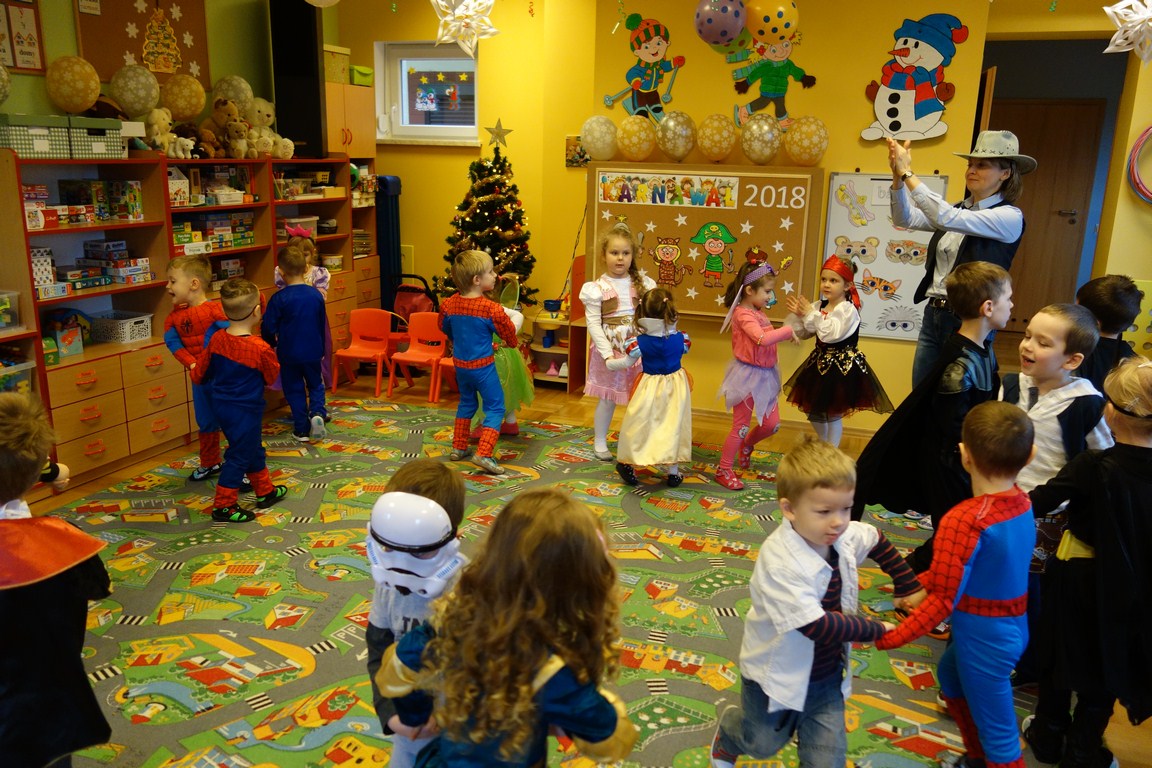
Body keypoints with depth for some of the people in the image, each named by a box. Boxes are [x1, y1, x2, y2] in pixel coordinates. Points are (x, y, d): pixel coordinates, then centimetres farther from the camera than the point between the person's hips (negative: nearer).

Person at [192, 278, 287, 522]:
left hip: (222, 404, 7)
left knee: (253, 449, 22)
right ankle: (223, 506, 13)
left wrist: (199, 380, 28)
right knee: (240, 456, 5)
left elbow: (200, 371, 6)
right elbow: (272, 377, -7)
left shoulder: (216, 339, -6)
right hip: (246, 409, -7)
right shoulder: (261, 349, -24)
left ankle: (265, 491, 36)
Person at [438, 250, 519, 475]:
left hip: (460, 364, 6)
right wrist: (511, 343, 18)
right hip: (482, 366, -6)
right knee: (495, 407, 2)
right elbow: (509, 333, -7)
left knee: (466, 403, 24)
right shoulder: (492, 309, -20)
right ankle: (484, 454, -8)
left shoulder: (449, 304, -4)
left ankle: (459, 448, 31)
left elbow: (444, 327, 16)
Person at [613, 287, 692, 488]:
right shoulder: (681, 338, -11)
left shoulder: (640, 342, -17)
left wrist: (608, 363, 13)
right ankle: (673, 472, 19)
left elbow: (625, 362, -4)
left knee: (640, 424, 11)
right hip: (675, 386, 2)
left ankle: (627, 464, 24)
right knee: (674, 426, 11)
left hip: (651, 386, -2)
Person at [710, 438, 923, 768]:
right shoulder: (779, 561, -35)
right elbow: (817, 626, -36)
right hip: (778, 676, -4)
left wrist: (910, 587, 11)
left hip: (828, 677, 5)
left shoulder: (845, 536, -13)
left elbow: (878, 542, 10)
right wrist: (875, 629, -24)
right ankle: (728, 725, 54)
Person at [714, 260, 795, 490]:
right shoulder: (743, 314, -20)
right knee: (741, 426, 1)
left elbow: (768, 338, 5)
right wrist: (788, 331, -21)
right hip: (748, 375, -8)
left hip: (765, 374, 8)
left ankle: (747, 445, 42)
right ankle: (724, 470, 15)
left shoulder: (759, 312, 8)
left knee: (772, 424, 13)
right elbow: (762, 338, -31)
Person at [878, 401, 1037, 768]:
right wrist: (922, 586, 8)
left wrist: (889, 638, -20)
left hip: (985, 638, -9)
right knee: (950, 675, 32)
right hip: (1011, 626, 9)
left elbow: (943, 600, -27)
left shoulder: (964, 520, -32)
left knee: (997, 732, 9)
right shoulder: (1021, 503, -7)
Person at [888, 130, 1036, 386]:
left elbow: (947, 218, -24)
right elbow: (905, 220, 1)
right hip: (933, 314, 7)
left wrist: (907, 172, -23)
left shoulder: (1010, 216, -10)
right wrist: (897, 175, -14)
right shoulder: (957, 209, 11)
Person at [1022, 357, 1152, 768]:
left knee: (1061, 652, 17)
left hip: (1076, 576, -3)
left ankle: (1049, 735, 33)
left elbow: (1038, 503, -20)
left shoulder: (1092, 467, -25)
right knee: (1108, 661, 19)